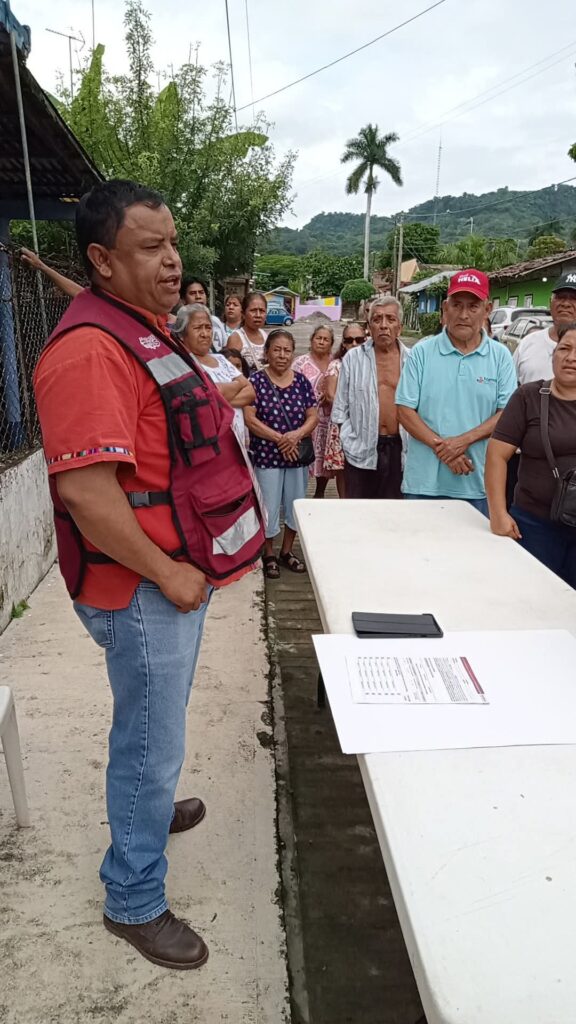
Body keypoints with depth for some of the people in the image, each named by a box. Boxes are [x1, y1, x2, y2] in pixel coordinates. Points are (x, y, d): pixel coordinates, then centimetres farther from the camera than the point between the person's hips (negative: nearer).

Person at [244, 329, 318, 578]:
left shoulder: (301, 381, 5)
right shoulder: (257, 380, -6)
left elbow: (313, 416, 3)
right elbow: (249, 419, -13)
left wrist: (297, 434, -17)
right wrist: (279, 438, -18)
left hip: (298, 455, 4)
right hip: (266, 455, -4)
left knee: (295, 506, 13)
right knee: (269, 507, 5)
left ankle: (287, 551, 32)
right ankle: (268, 555, 23)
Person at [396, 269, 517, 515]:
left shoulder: (501, 356, 3)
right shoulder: (422, 352, 1)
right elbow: (405, 410, -3)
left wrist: (464, 440, -16)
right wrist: (440, 446, -15)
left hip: (478, 483, 1)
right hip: (424, 481, -1)